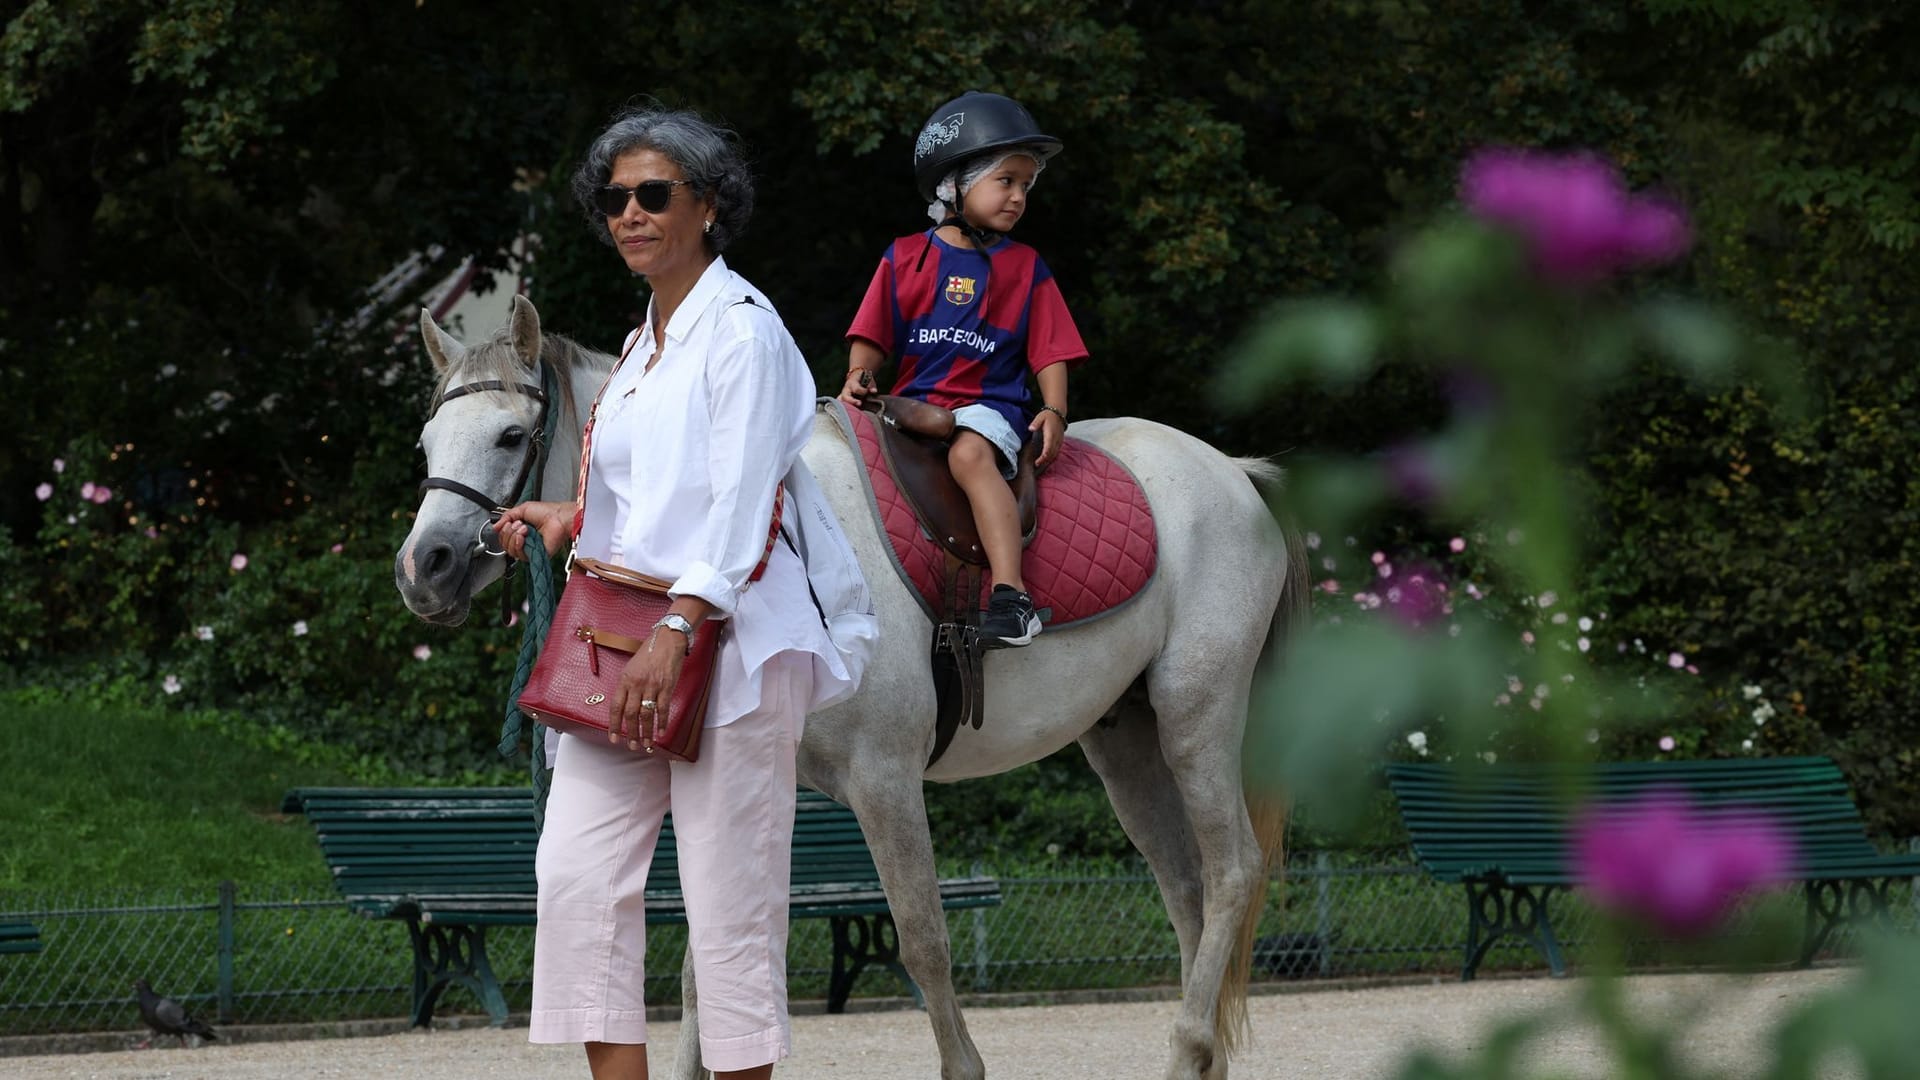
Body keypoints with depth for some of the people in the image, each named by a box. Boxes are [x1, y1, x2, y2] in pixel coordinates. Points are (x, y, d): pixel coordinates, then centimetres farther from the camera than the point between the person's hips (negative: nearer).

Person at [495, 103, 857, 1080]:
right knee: (577, 873, -3)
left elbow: (739, 502, -17)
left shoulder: (741, 330, -7)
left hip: (725, 635, -8)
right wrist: (571, 520, 11)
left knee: (729, 894, -5)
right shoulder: (643, 343, 19)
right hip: (627, 638, 8)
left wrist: (675, 630, -25)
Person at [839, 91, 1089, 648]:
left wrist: (1053, 412, -7)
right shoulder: (905, 258, 12)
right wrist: (858, 376, -10)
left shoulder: (1025, 268, 11)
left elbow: (1051, 350, 8)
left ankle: (1010, 592, -48)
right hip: (911, 402, 3)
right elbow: (873, 334, 9)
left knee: (970, 453, -35)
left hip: (988, 404, -3)